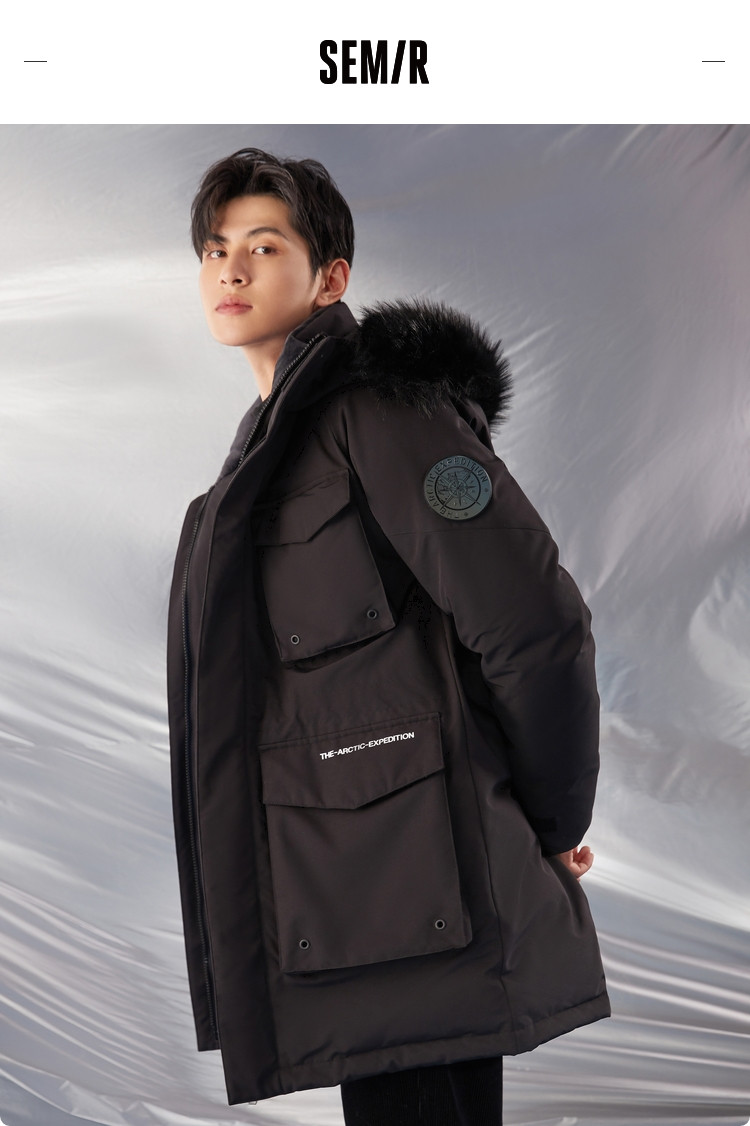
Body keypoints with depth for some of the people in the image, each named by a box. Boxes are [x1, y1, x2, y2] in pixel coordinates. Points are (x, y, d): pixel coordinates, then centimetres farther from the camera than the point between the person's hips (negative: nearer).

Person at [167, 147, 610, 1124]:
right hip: (348, 879, 9)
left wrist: (554, 824, -5)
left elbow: (536, 622, -17)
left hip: (422, 888, -9)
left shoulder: (380, 403, -12)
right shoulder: (276, 430, 18)